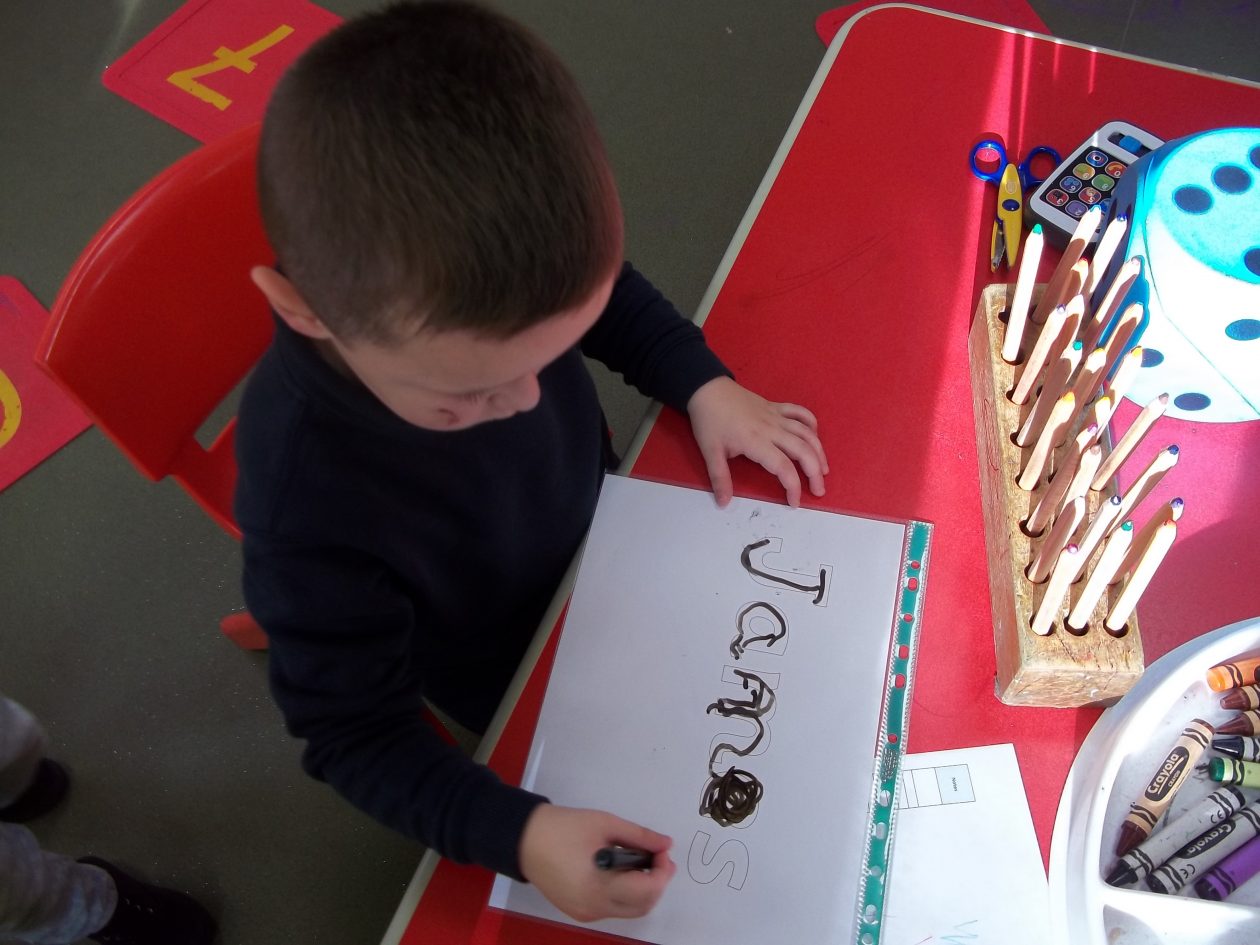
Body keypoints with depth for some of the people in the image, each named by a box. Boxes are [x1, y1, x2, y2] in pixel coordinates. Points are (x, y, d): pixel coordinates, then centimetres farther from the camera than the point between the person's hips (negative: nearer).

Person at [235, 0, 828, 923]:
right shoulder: (308, 508, -42)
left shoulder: (479, 278, -30)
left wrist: (704, 384, -16)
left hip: (606, 532, 4)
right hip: (524, 681, -4)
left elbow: (606, 293, -5)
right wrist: (519, 832, -39)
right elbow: (355, 734, -27)